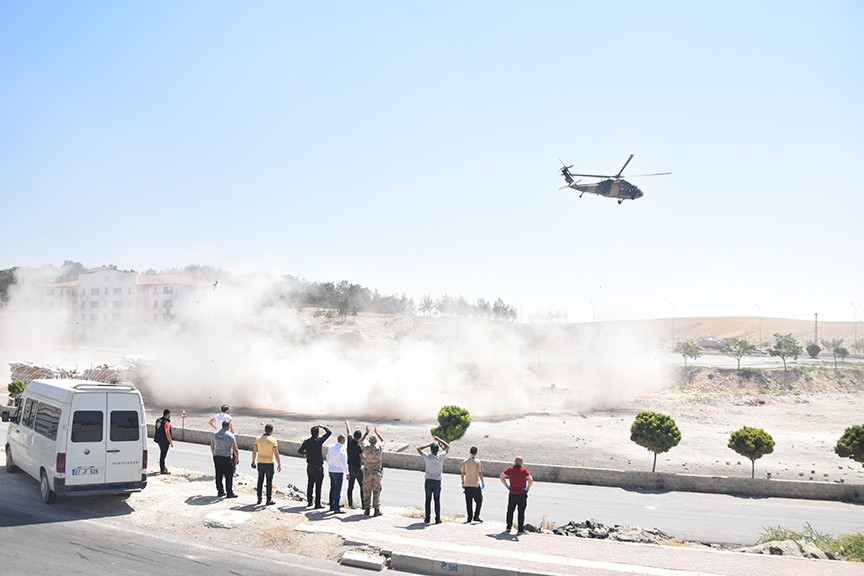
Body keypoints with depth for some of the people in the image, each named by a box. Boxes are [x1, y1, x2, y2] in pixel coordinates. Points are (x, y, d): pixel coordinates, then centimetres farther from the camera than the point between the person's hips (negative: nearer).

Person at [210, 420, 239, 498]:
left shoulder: (215, 434, 6)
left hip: (217, 457, 6)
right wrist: (237, 458, -1)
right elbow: (235, 449, -13)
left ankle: (220, 491, 20)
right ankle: (229, 493, 6)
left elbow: (212, 446, 17)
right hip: (226, 458, -6)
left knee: (219, 475, 12)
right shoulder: (230, 435, -12)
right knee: (229, 476, 3)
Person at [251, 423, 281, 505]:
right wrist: (279, 464, -5)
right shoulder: (273, 440, -10)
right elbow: (276, 454, -12)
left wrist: (253, 462, 14)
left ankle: (259, 499, 17)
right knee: (269, 482, 4)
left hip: (260, 463, 4)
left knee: (260, 481, 14)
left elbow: (254, 452, 3)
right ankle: (269, 500, 5)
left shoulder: (258, 439, 1)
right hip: (269, 463, -3)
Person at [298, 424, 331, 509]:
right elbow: (329, 432, -11)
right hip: (318, 467, -6)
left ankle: (309, 502, 24)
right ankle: (317, 504, 1)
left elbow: (300, 451, 14)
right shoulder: (318, 441, -17)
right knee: (318, 486, 0)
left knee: (310, 484, 16)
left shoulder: (306, 441, -2)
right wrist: (323, 426, 7)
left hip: (309, 466, 6)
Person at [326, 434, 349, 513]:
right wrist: (347, 473, -9)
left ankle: (332, 506, 26)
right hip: (338, 472, -7)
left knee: (332, 488, 18)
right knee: (338, 490, -2)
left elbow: (328, 458, 15)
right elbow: (344, 463, -17)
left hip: (331, 470, 7)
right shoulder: (342, 449, -18)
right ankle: (336, 509, 1)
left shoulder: (331, 447, 3)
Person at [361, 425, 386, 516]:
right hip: (377, 473, 0)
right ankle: (377, 510, 6)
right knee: (376, 491, 6)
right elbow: (384, 441, 15)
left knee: (367, 491, 9)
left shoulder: (366, 448, -9)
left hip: (367, 473, 0)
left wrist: (366, 433, 19)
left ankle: (366, 509, 11)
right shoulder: (379, 448, -9)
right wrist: (377, 432, 20)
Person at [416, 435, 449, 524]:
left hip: (429, 481, -1)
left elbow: (418, 448, -3)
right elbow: (448, 447, 7)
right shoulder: (441, 457, -9)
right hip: (437, 481, 1)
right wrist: (438, 439, 11)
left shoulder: (428, 457, -12)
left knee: (428, 500, 7)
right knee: (437, 500, 6)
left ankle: (427, 518, 6)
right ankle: (438, 519, 4)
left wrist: (429, 444, -3)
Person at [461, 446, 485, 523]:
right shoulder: (478, 462, -9)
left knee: (469, 502, 10)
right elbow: (480, 473, -11)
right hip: (476, 484, -3)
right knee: (479, 501, 10)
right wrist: (483, 482, 1)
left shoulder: (465, 461, 1)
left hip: (467, 484, 3)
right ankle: (476, 516, 1)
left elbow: (462, 473, 3)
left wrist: (463, 482, 14)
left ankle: (469, 518, 11)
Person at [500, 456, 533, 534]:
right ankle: (520, 530, 7)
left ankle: (508, 528, 17)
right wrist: (528, 488, -10)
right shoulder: (524, 470, -9)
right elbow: (531, 480, -23)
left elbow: (501, 477, 3)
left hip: (512, 494, 3)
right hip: (522, 495, -3)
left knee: (510, 511, 15)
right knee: (521, 513, 5)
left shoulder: (510, 469, 1)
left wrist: (507, 486, 6)